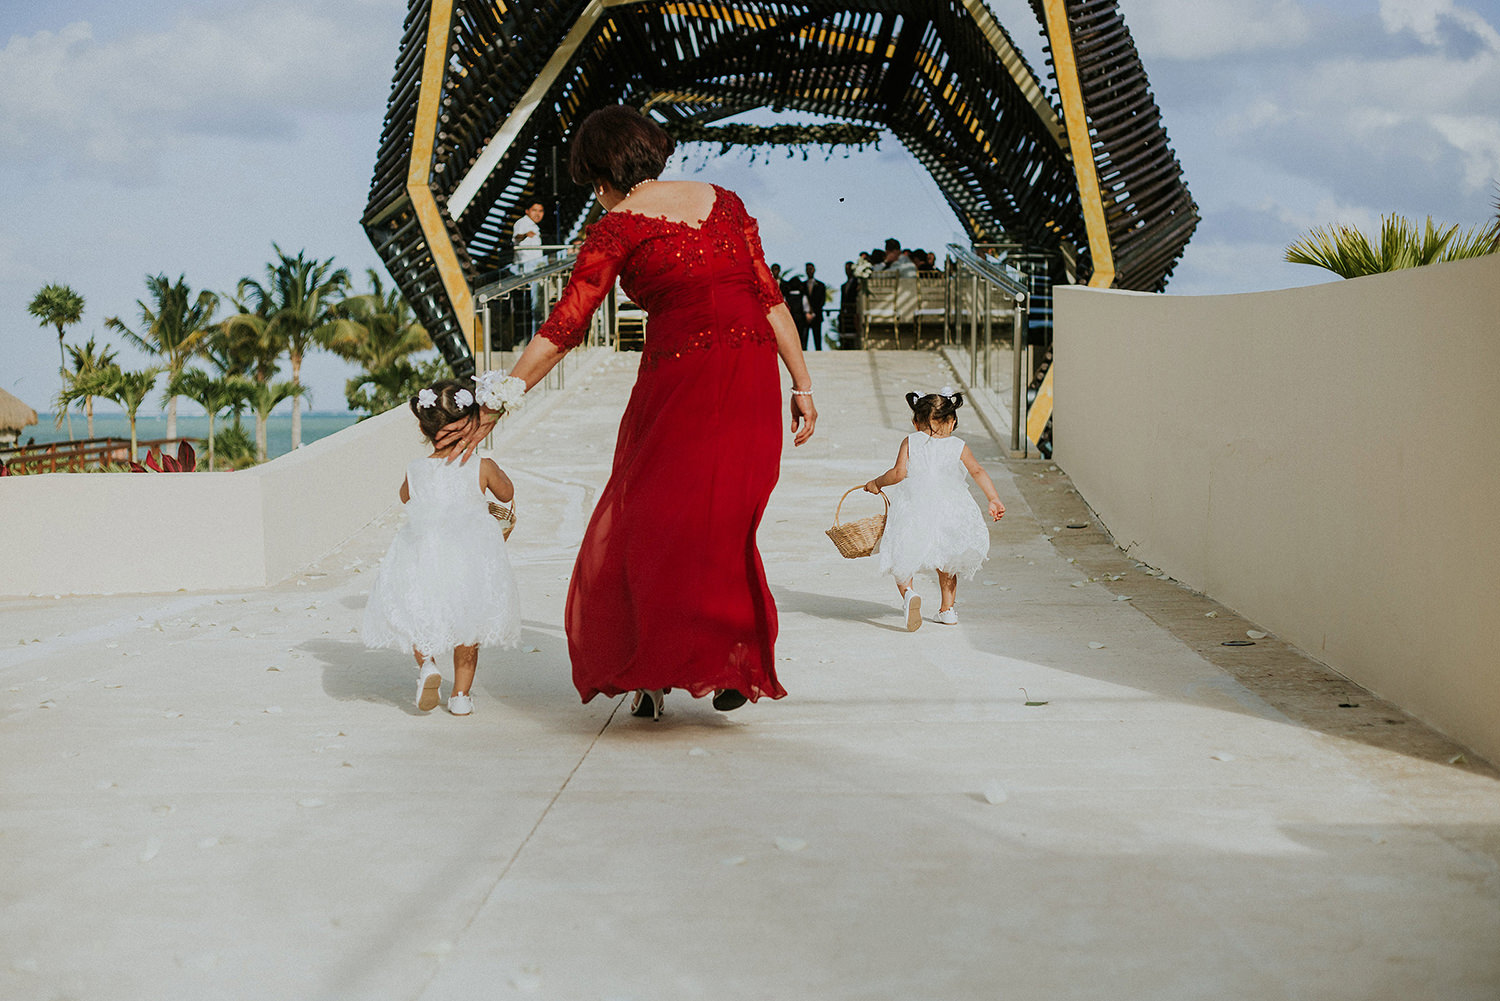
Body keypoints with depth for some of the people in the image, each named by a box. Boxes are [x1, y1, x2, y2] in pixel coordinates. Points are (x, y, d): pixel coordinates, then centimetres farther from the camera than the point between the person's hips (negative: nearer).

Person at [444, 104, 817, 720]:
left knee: (651, 517, 7)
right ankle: (733, 664, 5)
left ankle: (652, 675, 7)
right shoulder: (723, 202, 12)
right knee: (718, 517, 10)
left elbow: (563, 328, -5)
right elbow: (771, 297, 8)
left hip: (678, 377, -4)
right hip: (754, 373, 5)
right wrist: (802, 385, 11)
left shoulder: (618, 228, -1)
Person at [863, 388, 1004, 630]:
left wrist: (877, 483, 10)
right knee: (946, 563, 24)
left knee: (901, 561, 8)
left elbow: (899, 473, -6)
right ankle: (947, 609, 25)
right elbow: (978, 471, -3)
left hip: (914, 509, -2)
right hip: (950, 510, 2)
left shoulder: (910, 442, 5)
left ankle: (908, 592, -20)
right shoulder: (959, 447, 8)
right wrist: (994, 500, -5)